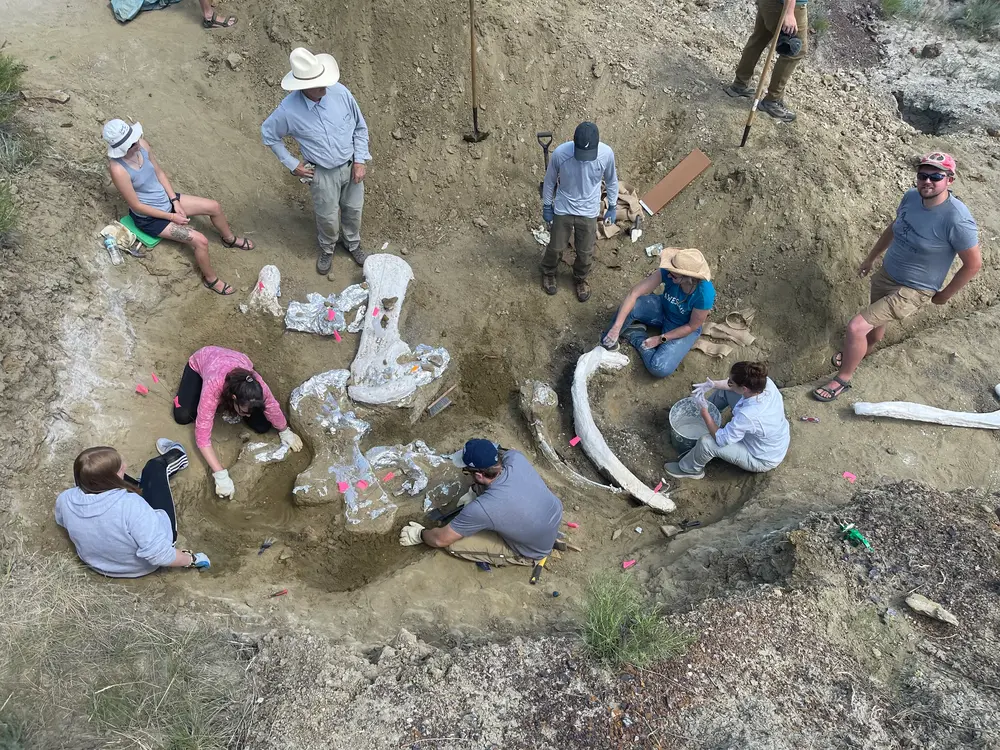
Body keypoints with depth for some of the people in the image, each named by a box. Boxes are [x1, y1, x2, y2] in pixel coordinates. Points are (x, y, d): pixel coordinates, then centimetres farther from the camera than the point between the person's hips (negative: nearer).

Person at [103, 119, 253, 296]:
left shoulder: (141, 144, -14)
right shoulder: (118, 170, -33)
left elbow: (159, 172, 1)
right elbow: (137, 206, -24)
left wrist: (175, 201, -7)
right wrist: (171, 217, -18)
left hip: (165, 199, 7)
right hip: (150, 217, -7)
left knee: (214, 206, 7)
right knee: (200, 240, -16)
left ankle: (230, 239, 36)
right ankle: (211, 279, 7)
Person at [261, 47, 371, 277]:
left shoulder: (340, 92, -19)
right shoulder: (289, 109, -24)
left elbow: (360, 127, -4)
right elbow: (268, 134, -4)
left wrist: (360, 161, -8)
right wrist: (292, 164, -4)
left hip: (351, 166, 2)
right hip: (323, 173, -2)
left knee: (353, 209, 20)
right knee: (328, 217, 15)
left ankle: (352, 243, 50)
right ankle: (327, 248, 47)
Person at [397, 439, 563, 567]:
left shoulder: (482, 509, -36)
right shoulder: (515, 457, -22)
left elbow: (441, 539, -17)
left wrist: (419, 535, 4)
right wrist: (474, 494, 11)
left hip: (534, 552, -5)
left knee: (454, 544, -4)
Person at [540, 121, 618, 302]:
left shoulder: (606, 153, -22)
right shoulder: (560, 153, -25)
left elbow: (611, 181, -2)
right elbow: (550, 181, -7)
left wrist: (612, 207, 5)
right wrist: (547, 206, 2)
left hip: (588, 211, 1)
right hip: (563, 209, -1)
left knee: (585, 252, 16)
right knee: (556, 247, 17)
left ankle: (580, 279, 45)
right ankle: (548, 273, 48)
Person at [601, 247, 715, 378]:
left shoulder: (704, 294, -36)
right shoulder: (668, 271, -29)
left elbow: (692, 326, -20)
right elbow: (634, 292, -31)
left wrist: (660, 339, -18)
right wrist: (616, 327, -38)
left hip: (684, 328, -2)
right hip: (663, 310, 3)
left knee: (660, 369, -23)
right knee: (630, 306, -29)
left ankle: (635, 335, 1)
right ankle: (609, 340, -2)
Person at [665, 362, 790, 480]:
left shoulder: (747, 416, -44)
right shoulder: (765, 381, -25)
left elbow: (721, 439, -28)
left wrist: (704, 411, -21)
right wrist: (714, 384, -16)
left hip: (763, 460, -7)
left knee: (706, 442, -20)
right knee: (724, 390, 5)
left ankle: (689, 469, 13)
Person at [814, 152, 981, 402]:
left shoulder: (957, 220, -30)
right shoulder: (911, 196, -10)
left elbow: (973, 264, -17)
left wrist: (945, 295, -6)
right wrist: (871, 258, 19)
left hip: (911, 291, -6)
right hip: (885, 275, 6)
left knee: (856, 327, -14)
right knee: (876, 322, 28)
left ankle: (843, 379, 9)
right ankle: (860, 352, 59)